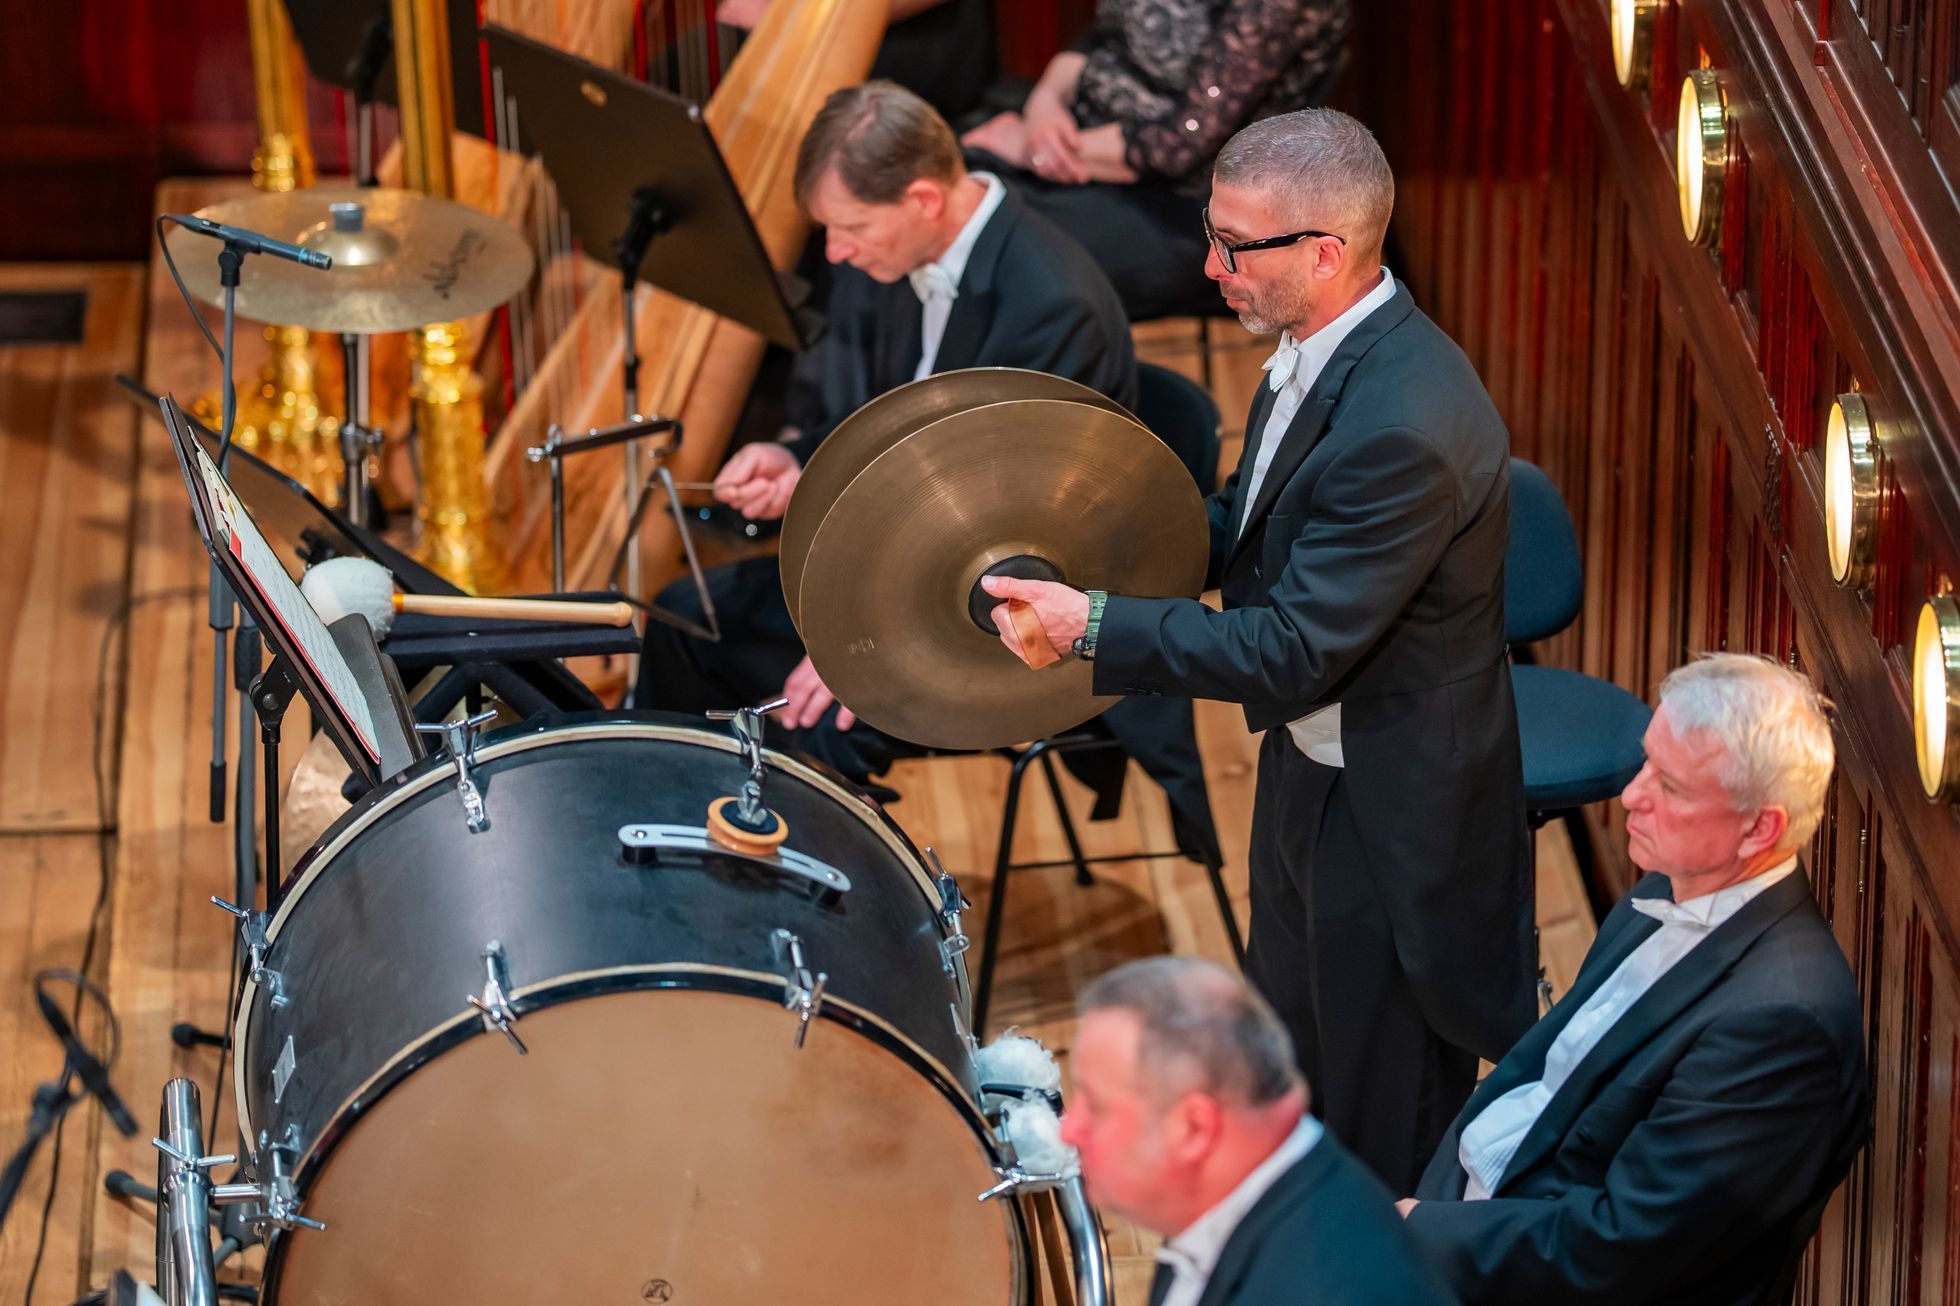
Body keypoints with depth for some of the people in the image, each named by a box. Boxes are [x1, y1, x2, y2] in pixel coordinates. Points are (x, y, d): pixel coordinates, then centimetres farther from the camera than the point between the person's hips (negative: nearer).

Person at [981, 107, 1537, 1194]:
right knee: (1291, 1064, 28)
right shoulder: (1322, 348, -4)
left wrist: (1095, 625, -24)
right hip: (1307, 774, 10)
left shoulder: (1404, 428, -34)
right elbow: (1250, 523, 13)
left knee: (1385, 1121, 10)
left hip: (1387, 811, -10)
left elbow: (1291, 653, -30)